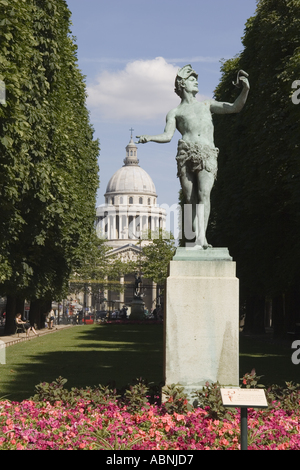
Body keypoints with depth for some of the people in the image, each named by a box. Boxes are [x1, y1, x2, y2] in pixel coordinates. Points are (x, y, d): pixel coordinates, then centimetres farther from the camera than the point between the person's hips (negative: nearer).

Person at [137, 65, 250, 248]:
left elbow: (235, 107, 20)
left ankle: (202, 237, -28)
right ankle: (197, 238, -5)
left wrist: (245, 89, 3)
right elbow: (168, 136, 9)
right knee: (191, 199, -6)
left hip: (207, 155, 0)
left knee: (204, 193, -20)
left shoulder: (207, 104, 30)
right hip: (186, 155, 0)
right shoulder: (175, 113, 24)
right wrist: (149, 138, -10)